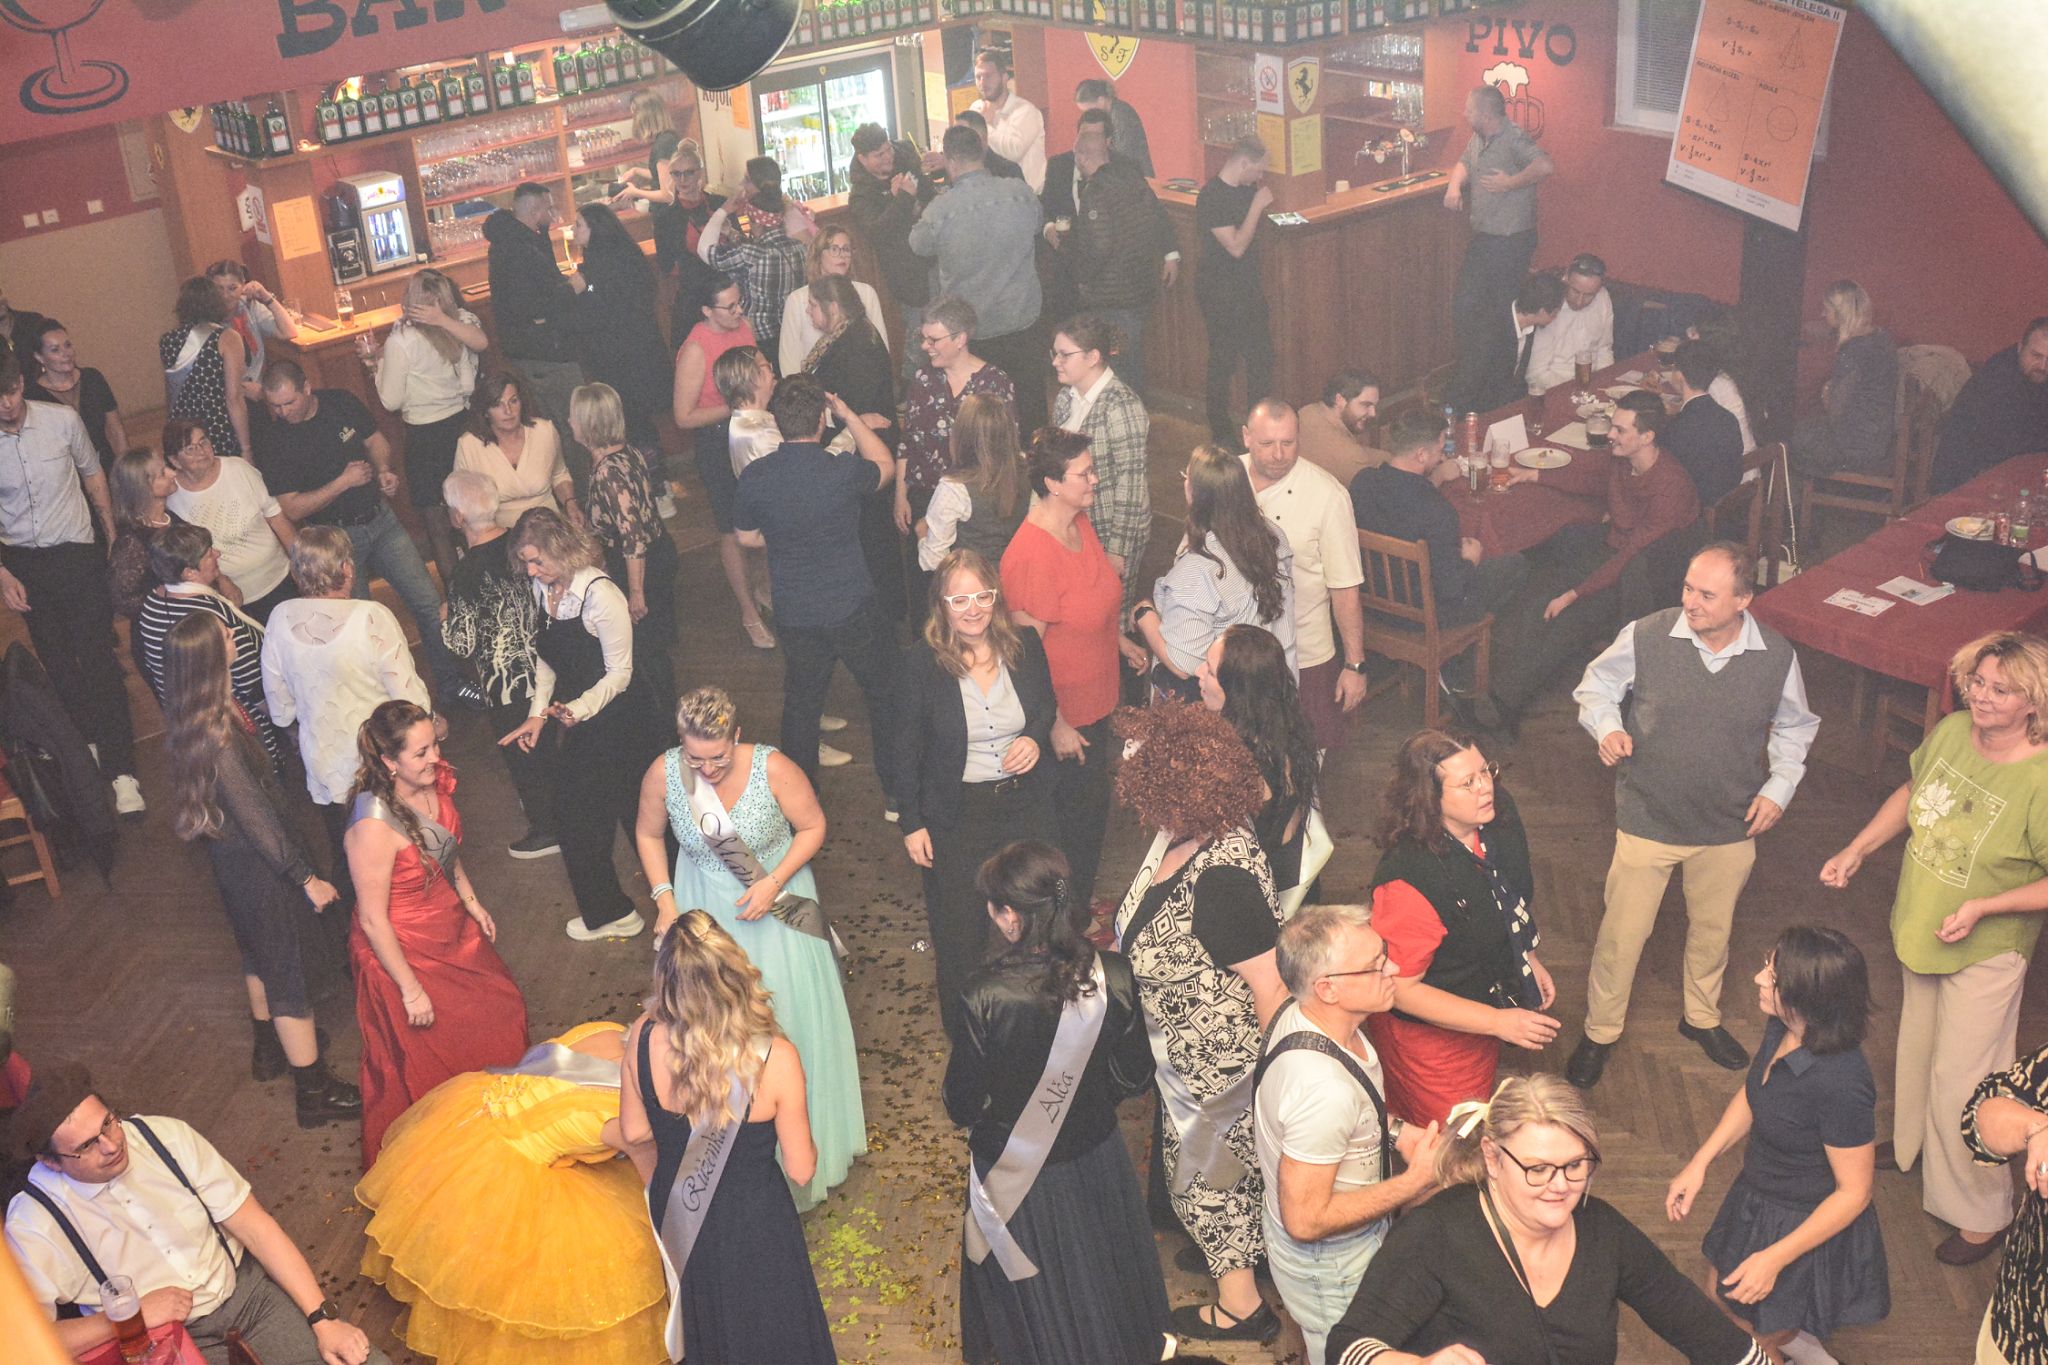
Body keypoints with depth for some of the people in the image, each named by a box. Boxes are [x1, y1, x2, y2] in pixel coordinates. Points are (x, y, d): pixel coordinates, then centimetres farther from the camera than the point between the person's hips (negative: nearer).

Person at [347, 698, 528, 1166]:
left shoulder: (436, 783, -13)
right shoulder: (374, 825, -35)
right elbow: (373, 921, -26)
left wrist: (472, 902, 12)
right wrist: (410, 990, -19)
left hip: (452, 928, 8)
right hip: (403, 951, -7)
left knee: (498, 1011, 22)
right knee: (427, 1062, 13)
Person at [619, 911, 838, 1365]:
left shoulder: (643, 1037, -25)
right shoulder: (775, 1059, -32)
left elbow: (634, 1132, -7)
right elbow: (801, 1170, -19)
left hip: (674, 1212, 3)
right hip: (752, 1222, -3)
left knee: (700, 1316, 33)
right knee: (761, 1326, 26)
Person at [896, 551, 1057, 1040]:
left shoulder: (1025, 646, -10)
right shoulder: (922, 668, -18)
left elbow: (1047, 705, 8)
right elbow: (907, 752, -8)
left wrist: (1036, 739, -14)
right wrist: (912, 824, -6)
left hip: (1026, 803, 3)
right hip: (957, 812, -3)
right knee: (960, 927, 12)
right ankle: (964, 1032, 35)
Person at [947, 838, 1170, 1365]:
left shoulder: (987, 995, -32)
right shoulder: (1114, 976, -23)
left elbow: (963, 1104, -20)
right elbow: (1134, 1078, -8)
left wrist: (977, 1113, 3)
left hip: (1016, 1174, -3)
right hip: (1096, 1158, 3)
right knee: (1101, 1269, 31)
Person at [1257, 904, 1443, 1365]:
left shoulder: (1300, 1014, -13)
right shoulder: (1322, 1089, -41)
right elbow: (1306, 1220, -33)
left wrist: (1395, 1131, -6)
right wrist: (1416, 1182, -27)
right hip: (1331, 1269, -8)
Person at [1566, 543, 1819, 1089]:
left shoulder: (1777, 656, -11)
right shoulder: (1645, 637, -18)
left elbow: (1795, 727, 8)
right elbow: (1596, 685, 0)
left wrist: (1778, 787, -3)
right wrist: (1606, 726, -19)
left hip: (1730, 825, 2)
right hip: (1648, 818, -2)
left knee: (1712, 928, 23)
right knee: (1622, 932, 7)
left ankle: (1702, 1017, 49)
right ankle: (1600, 1031, 29)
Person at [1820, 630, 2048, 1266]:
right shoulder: (1951, 731, -10)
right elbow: (1912, 792, 11)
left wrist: (1983, 907, -28)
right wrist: (1857, 849, 3)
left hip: (1983, 952, -6)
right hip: (1919, 929, 7)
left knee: (1961, 1083, 2)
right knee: (1918, 1046, 27)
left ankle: (1983, 1214, 22)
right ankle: (1913, 1142, 53)